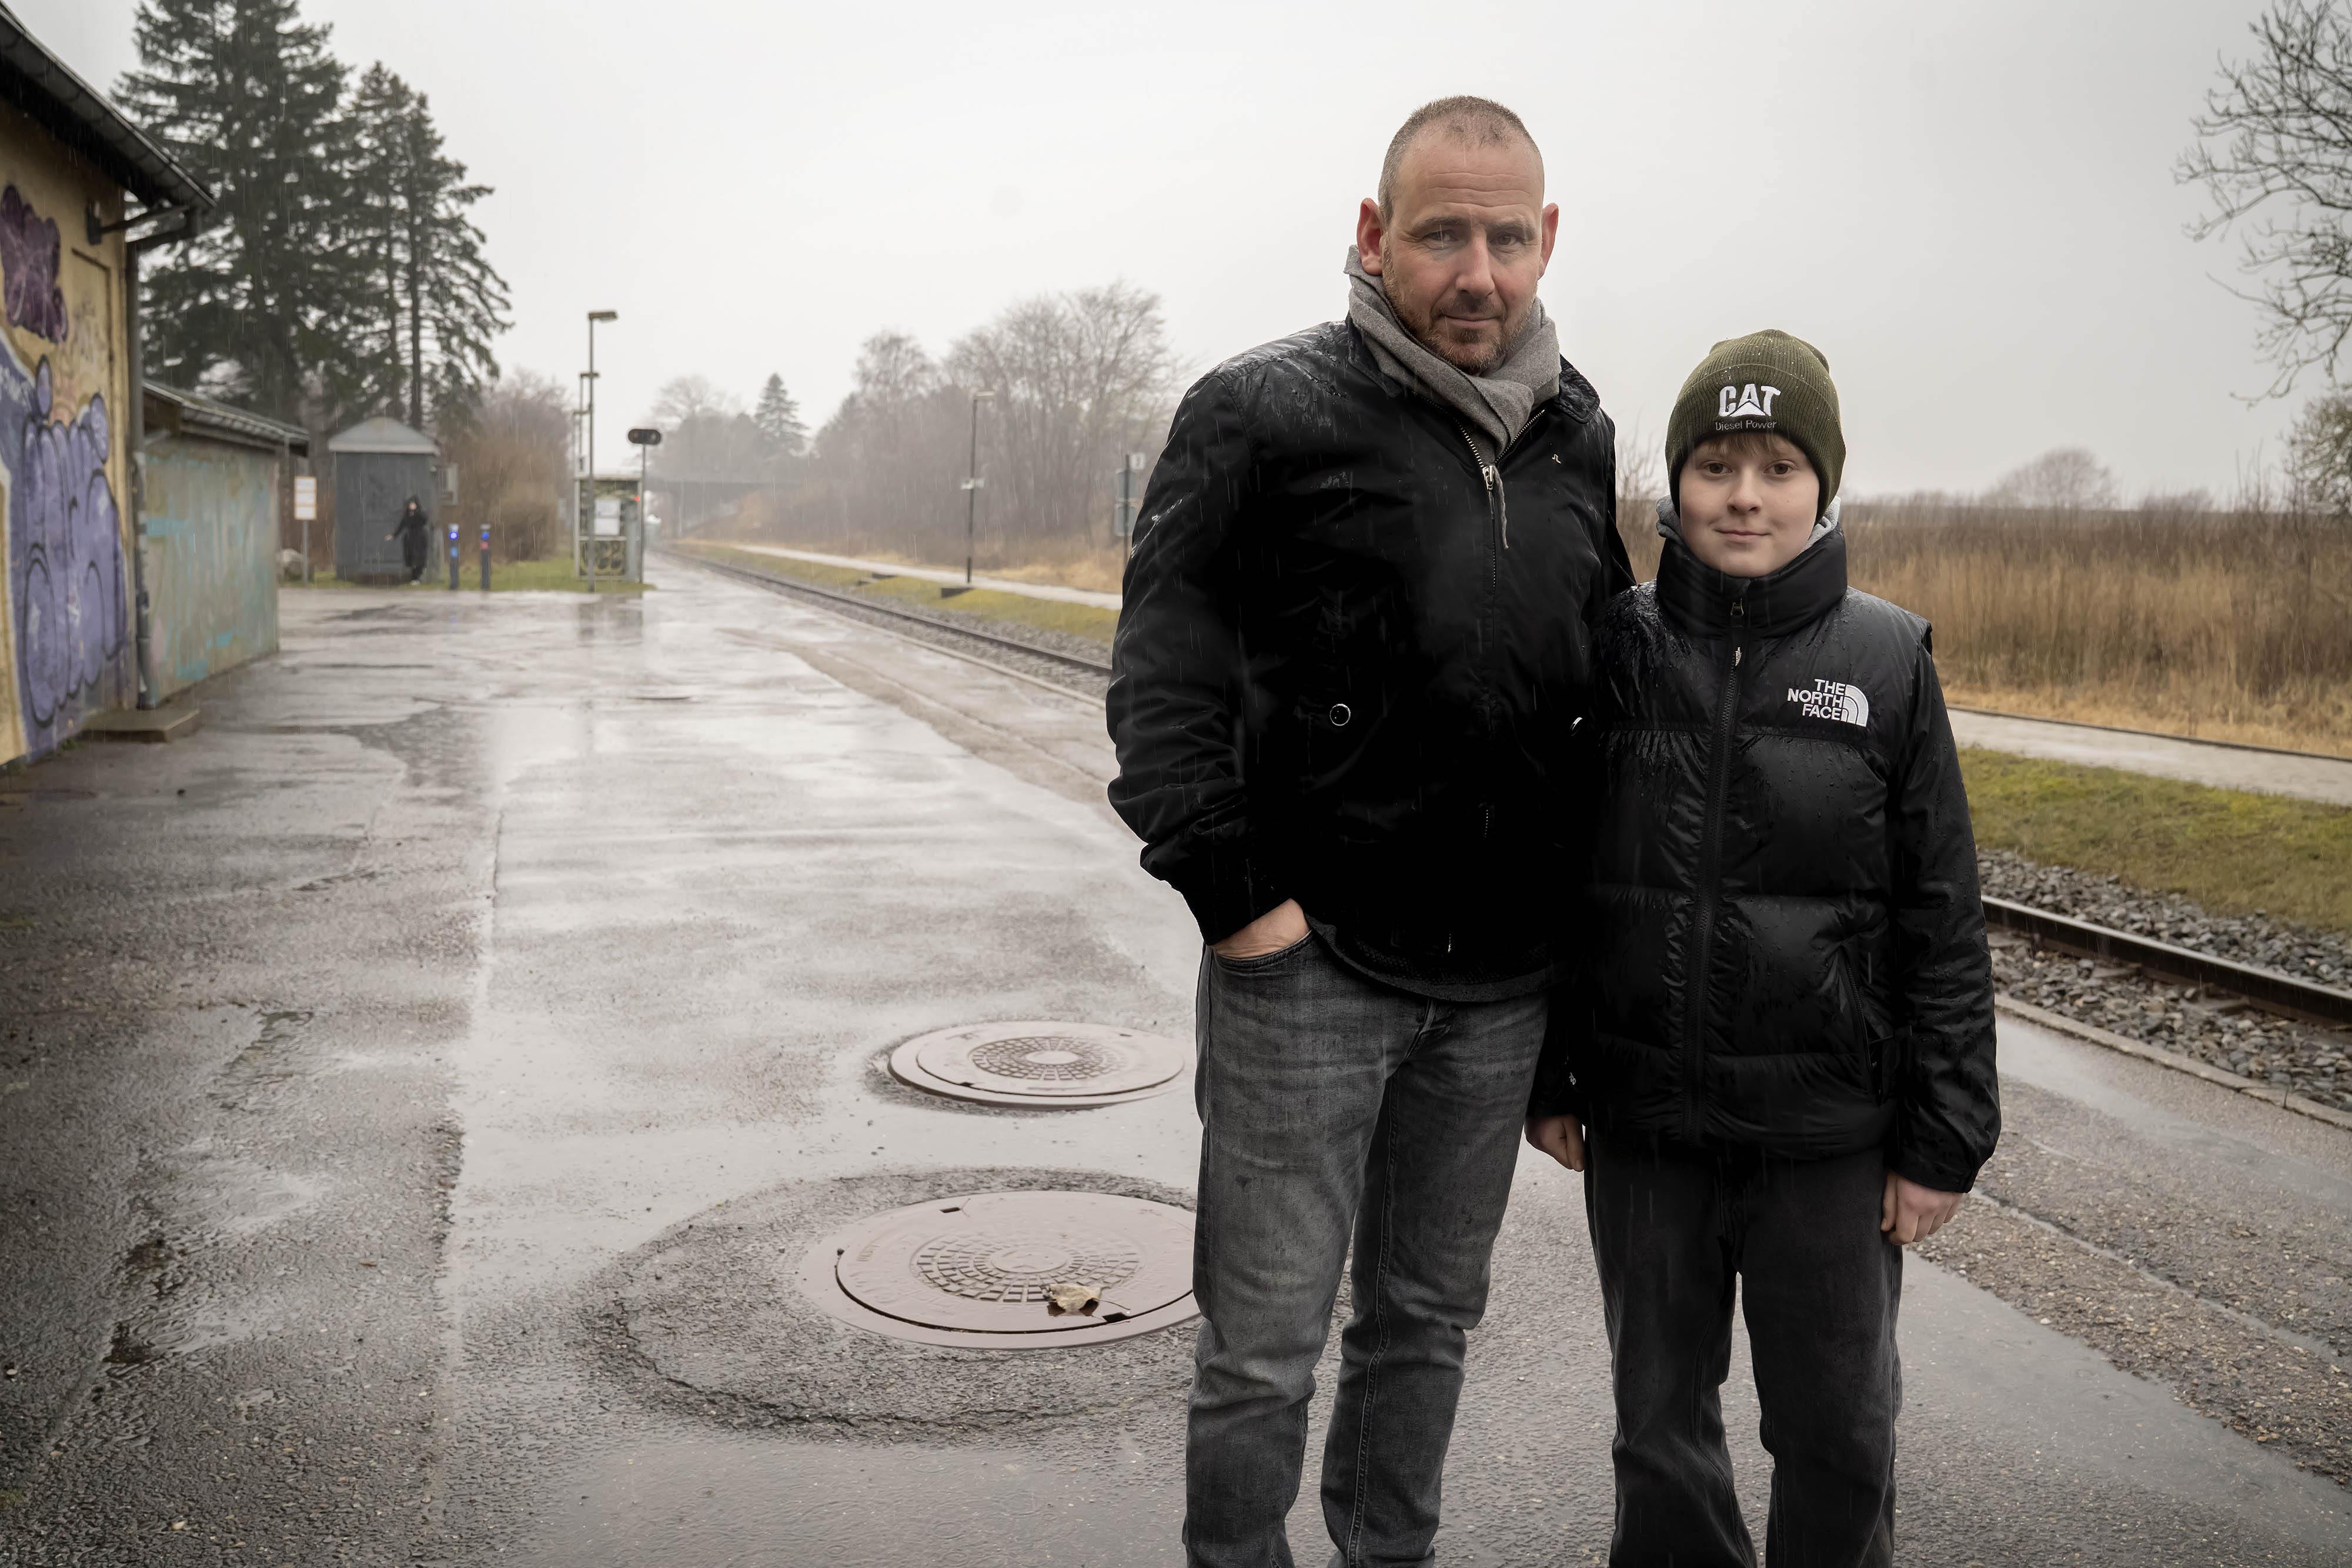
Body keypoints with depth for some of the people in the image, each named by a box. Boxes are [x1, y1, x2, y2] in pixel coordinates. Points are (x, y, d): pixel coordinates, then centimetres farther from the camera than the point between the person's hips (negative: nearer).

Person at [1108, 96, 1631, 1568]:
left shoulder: (1580, 436, 10)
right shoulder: (1265, 414, -7)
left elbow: (1607, 683, 18)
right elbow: (1164, 675, -10)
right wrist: (1233, 895, -14)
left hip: (1501, 982, 5)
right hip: (1310, 959, -5)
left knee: (1430, 1320, 19)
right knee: (1265, 1347, 5)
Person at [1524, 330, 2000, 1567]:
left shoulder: (1887, 662, -4)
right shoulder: (1616, 648, -2)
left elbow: (1941, 921, -2)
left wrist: (1944, 1139, -3)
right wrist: (1544, 1078, 5)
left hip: (1829, 1133, -1)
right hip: (1641, 1117, 1)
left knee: (1837, 1426, 13)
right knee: (1660, 1416, 17)